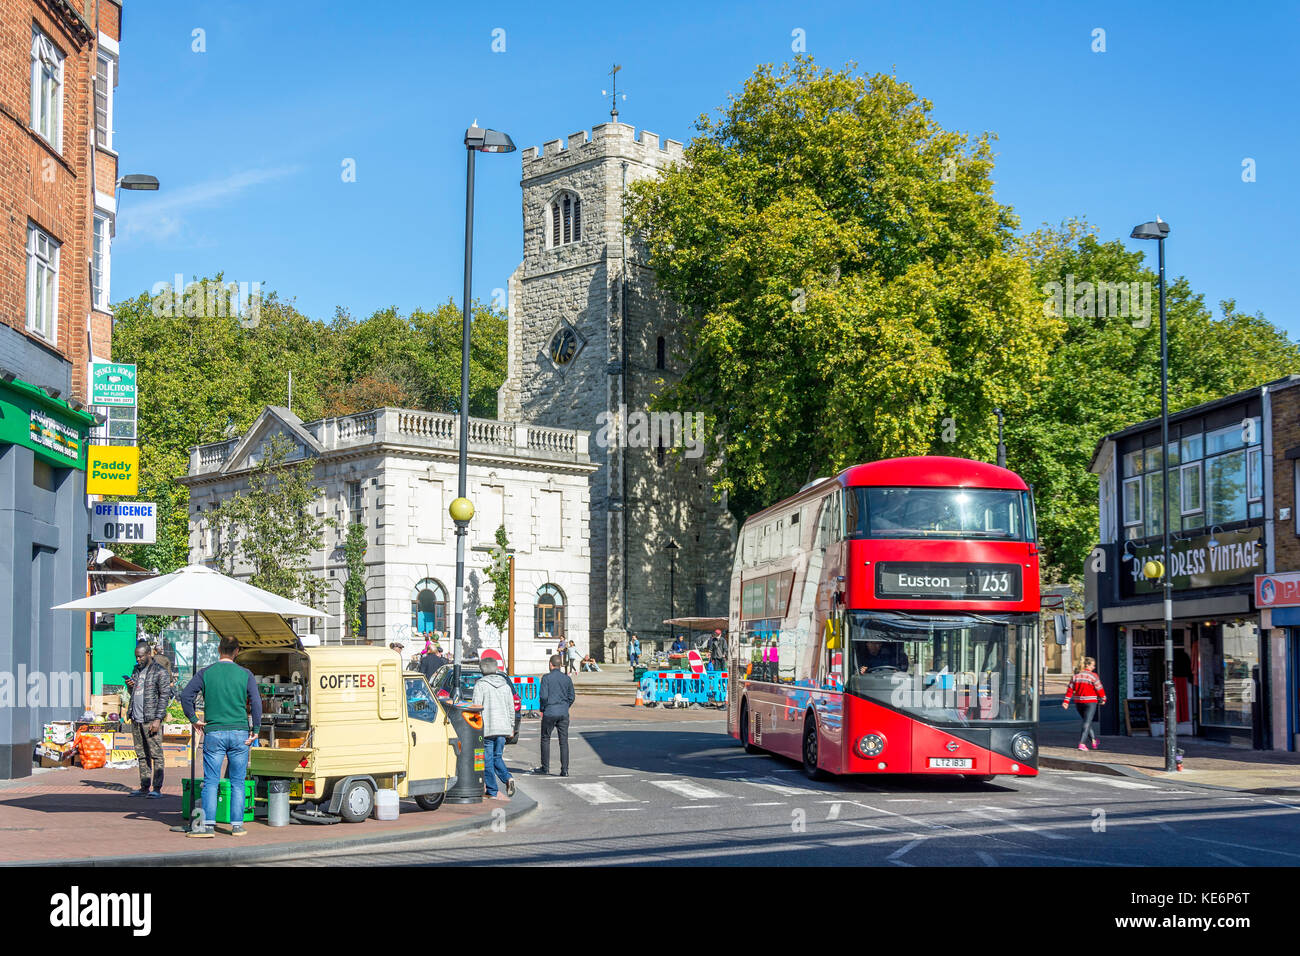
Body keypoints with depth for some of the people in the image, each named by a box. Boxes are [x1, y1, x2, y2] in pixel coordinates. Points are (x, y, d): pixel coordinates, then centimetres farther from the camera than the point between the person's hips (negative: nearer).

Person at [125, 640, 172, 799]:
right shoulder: (137, 670, 18)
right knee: (142, 755, 9)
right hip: (136, 720, 7)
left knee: (156, 754, -6)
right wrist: (130, 686, 3)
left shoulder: (160, 672, -6)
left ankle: (157, 788, -6)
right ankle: (144, 787, 12)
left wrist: (158, 719, -17)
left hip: (151, 720, -7)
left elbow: (165, 696, -10)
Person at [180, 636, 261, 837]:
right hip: (239, 733, 1)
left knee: (211, 781, 1)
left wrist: (193, 719, 4)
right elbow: (256, 702, -6)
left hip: (214, 732, 0)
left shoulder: (206, 673, 3)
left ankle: (208, 824, -6)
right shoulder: (246, 674, 3)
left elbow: (186, 695, -5)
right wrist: (255, 729, -2)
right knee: (237, 782, 6)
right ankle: (237, 825, 6)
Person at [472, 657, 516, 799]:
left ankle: (492, 793, 2)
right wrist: (511, 726, 22)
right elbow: (511, 708, 14)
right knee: (498, 757, 18)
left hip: (487, 728, -5)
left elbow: (477, 708, -11)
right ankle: (507, 778, -7)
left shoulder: (480, 685, -6)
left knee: (488, 760, 2)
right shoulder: (505, 685, 10)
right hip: (503, 728, 5)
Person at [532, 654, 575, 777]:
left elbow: (543, 695, -12)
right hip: (564, 713, 3)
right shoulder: (567, 679, 5)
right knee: (564, 741, 3)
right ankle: (564, 770, 0)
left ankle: (545, 767, 15)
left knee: (545, 739, 12)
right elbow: (572, 696, 7)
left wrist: (542, 709, 3)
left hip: (549, 712, -3)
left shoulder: (547, 678, -7)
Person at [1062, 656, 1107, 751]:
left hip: (1078, 702, 6)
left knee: (1088, 722, 21)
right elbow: (1099, 689, -5)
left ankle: (1094, 741, 29)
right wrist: (1103, 699, 10)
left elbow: (1070, 689, 2)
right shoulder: (1093, 676, -10)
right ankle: (1082, 743, -12)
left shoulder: (1076, 675, 5)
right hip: (1090, 702, -6)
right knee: (1087, 723, -3)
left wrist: (1066, 701, 1)